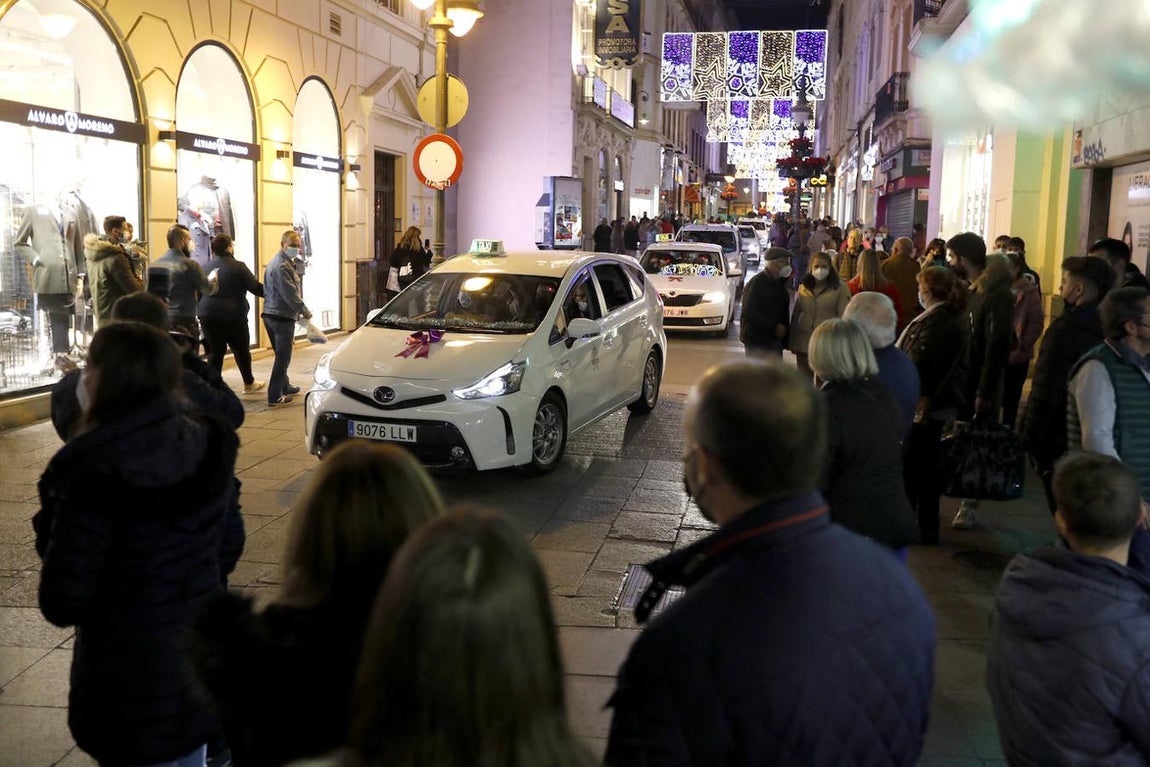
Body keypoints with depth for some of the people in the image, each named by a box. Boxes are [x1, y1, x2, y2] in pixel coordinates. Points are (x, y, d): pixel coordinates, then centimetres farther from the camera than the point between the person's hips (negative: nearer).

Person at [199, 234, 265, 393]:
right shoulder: (238, 267, -10)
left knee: (215, 351, 9)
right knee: (241, 350, 13)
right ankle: (249, 383, 27)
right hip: (234, 315, -3)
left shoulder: (206, 267, 3)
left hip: (209, 314, 3)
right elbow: (255, 287, -9)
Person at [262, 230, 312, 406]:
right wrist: (305, 312, -8)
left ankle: (284, 387, 34)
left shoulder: (275, 263, 16)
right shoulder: (282, 266, -17)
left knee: (281, 355, 22)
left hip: (270, 315, 10)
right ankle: (275, 396, -1)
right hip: (283, 317, -10)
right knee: (283, 357, -4)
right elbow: (290, 295, -21)